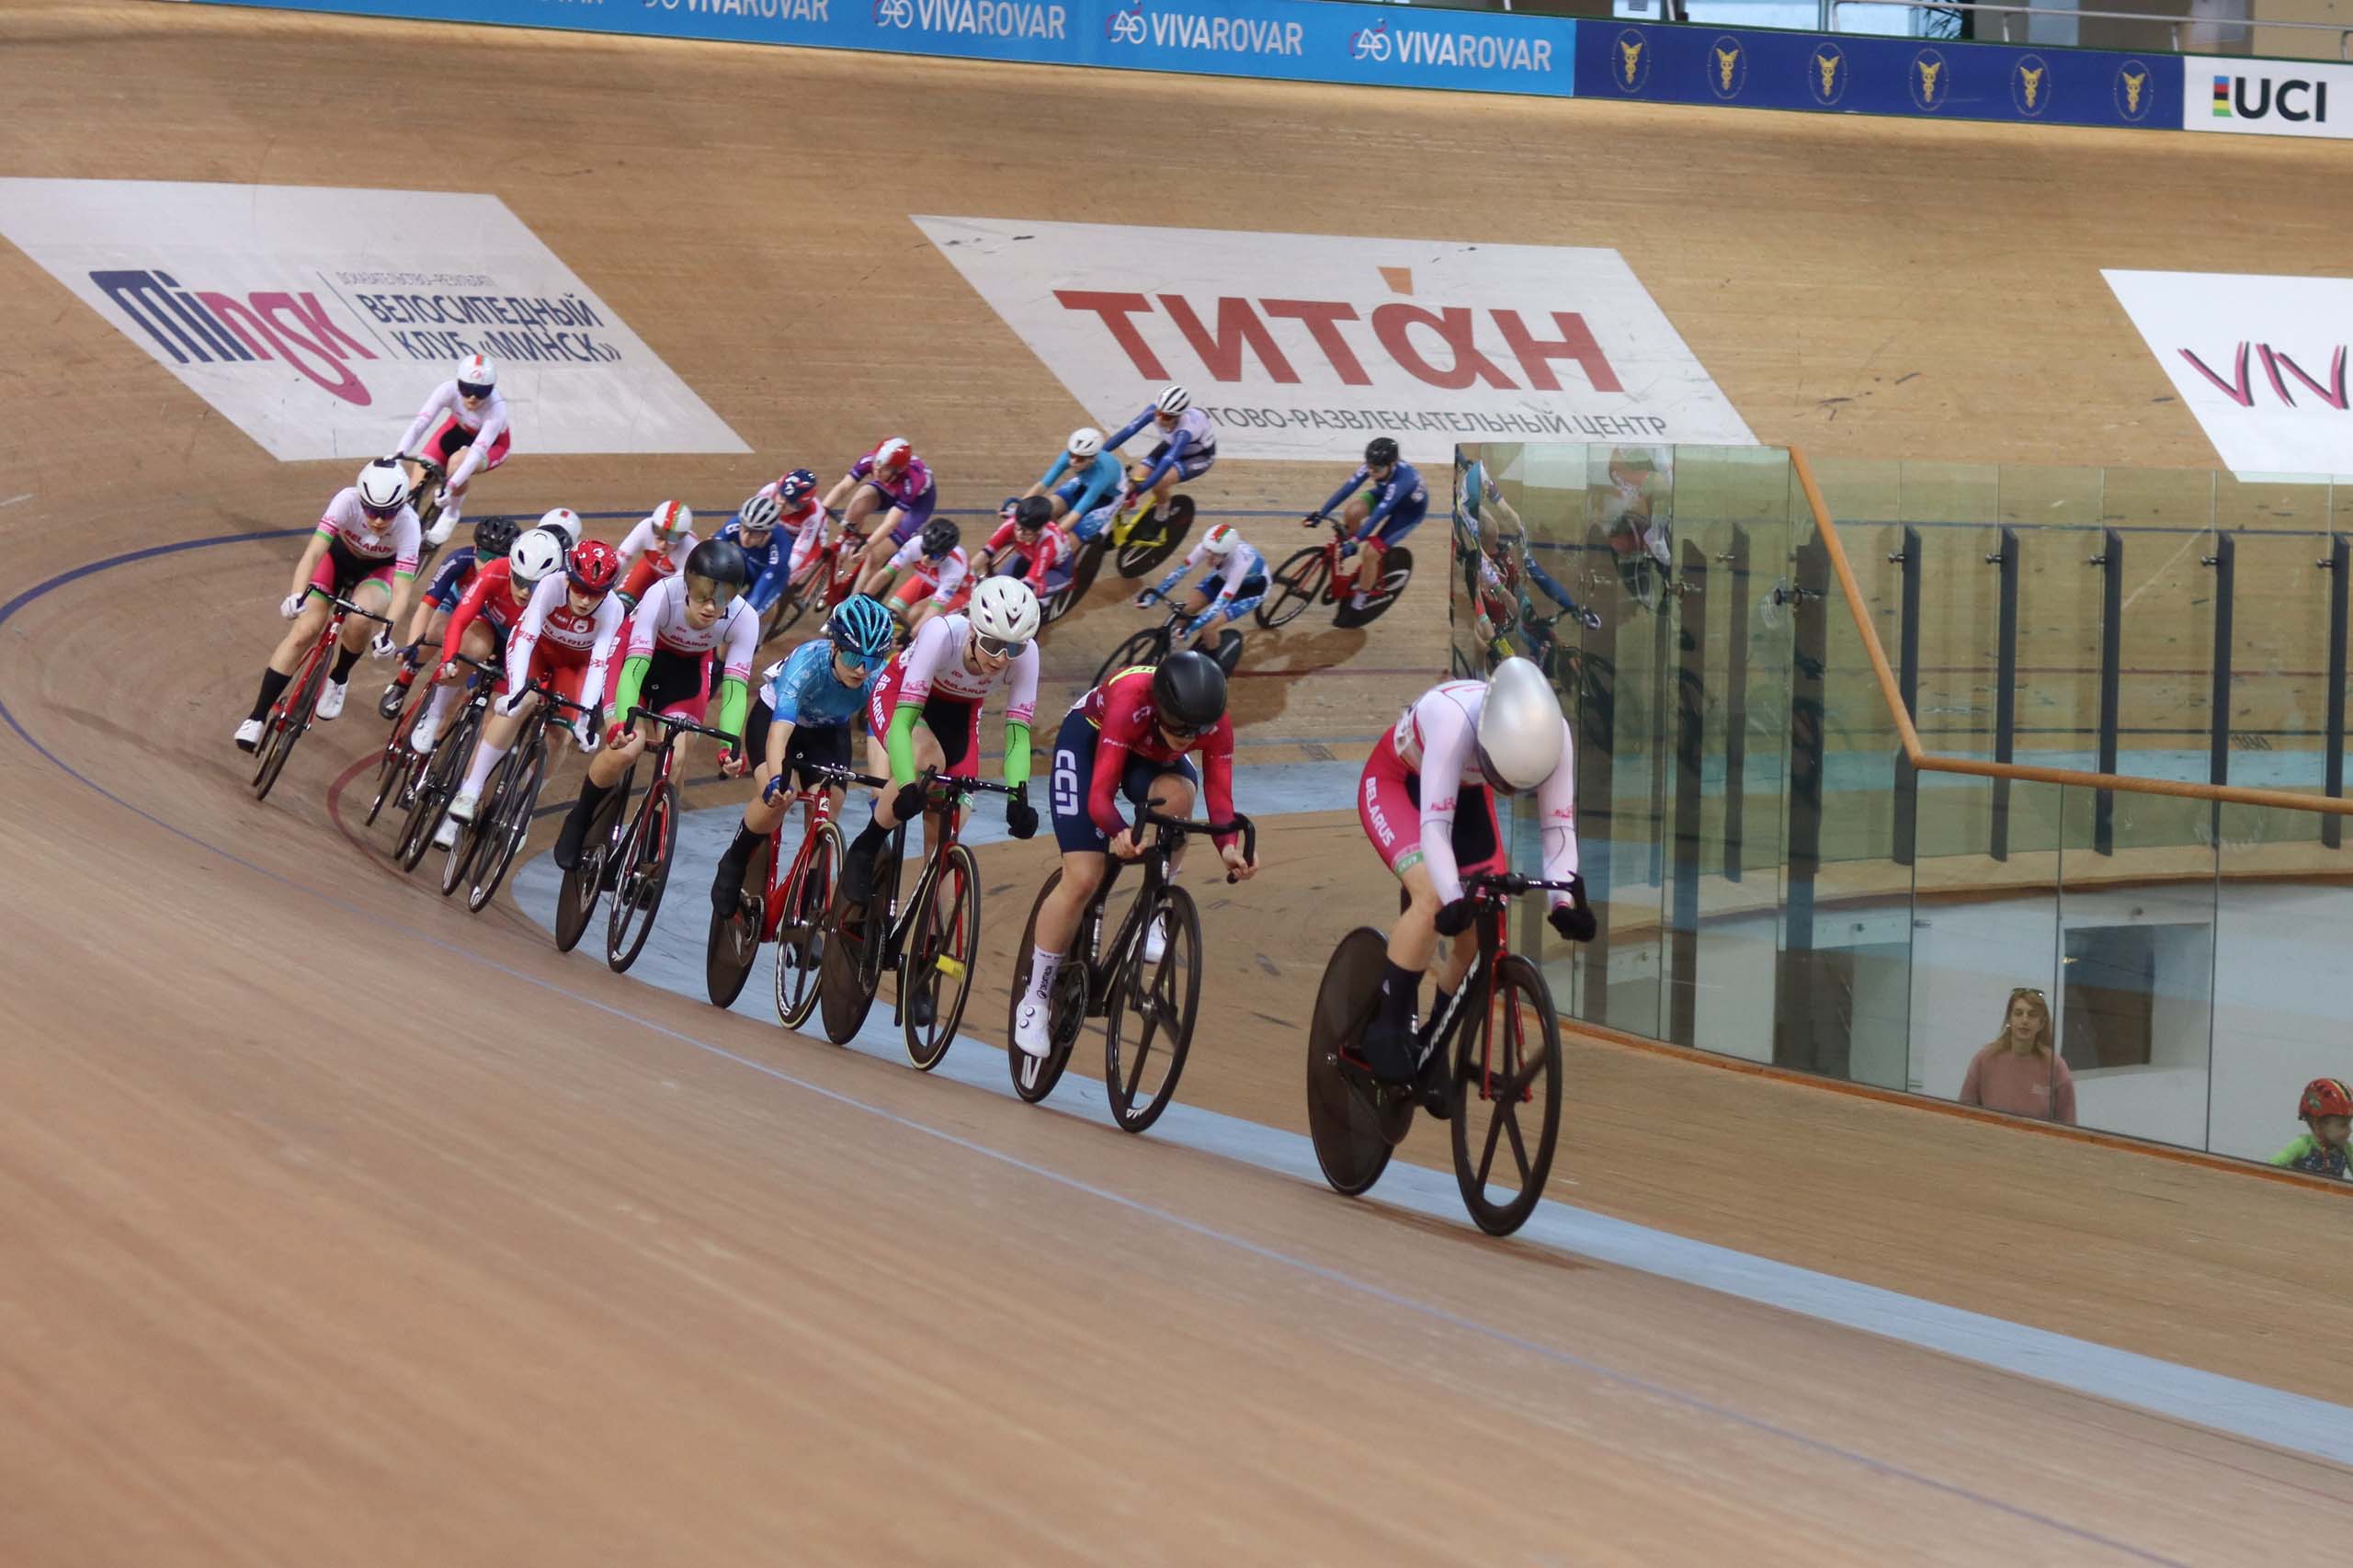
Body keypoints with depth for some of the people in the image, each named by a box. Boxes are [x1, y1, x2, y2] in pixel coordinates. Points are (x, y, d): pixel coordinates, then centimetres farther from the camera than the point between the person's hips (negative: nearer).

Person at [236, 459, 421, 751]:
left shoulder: (407, 523, -34)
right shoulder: (347, 500, -35)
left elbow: (402, 590, -38)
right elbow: (313, 552, -41)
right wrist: (297, 595, -57)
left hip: (377, 570, 0)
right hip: (338, 556, 0)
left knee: (359, 621, -31)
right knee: (304, 631, -15)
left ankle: (338, 678, 1)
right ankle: (257, 716, -5)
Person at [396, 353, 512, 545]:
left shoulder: (496, 408, -39)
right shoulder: (450, 390, -33)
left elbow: (477, 452, -45)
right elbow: (419, 423, -39)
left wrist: (452, 485, -56)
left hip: (492, 442, -3)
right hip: (458, 429, 3)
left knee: (457, 462, -34)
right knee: (421, 470, -17)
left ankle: (451, 515, -9)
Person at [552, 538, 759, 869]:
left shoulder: (744, 619, -30)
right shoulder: (663, 595, -38)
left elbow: (735, 686, -32)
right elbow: (635, 665, -41)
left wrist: (732, 747, -48)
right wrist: (623, 723, -56)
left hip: (688, 667, 3)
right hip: (638, 649, -2)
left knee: (674, 760, -15)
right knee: (625, 748, -21)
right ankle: (580, 821, 7)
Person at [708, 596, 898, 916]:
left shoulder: (882, 677, -31)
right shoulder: (807, 661, -40)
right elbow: (780, 731, -50)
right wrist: (776, 781, -67)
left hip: (829, 731, 4)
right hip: (773, 717, -3)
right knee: (776, 800, -29)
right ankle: (734, 864, -2)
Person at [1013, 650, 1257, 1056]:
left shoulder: (1216, 722, -30)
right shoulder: (1131, 702, -41)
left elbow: (1220, 797, -27)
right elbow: (1099, 795, -43)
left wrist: (1228, 846, -47)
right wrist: (1120, 834, -63)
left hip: (1151, 755, 3)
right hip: (1088, 737, -3)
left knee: (1176, 795, -34)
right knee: (1083, 879, -15)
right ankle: (1034, 999, 1)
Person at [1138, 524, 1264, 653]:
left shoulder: (1240, 561, -43)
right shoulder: (1208, 547, -31)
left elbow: (1220, 603, -46)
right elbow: (1179, 571, -26)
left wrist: (1193, 627, -52)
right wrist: (1153, 594, -34)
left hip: (1252, 587, -5)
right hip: (1224, 577, 5)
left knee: (1207, 627, -20)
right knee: (1184, 610, -12)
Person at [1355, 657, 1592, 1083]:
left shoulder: (1552, 733, -29)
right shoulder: (1454, 719, -43)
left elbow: (1558, 826, -24)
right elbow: (1434, 823, -44)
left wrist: (1565, 899, -38)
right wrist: (1454, 901, -55)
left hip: (1466, 793, 5)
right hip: (1394, 785, -5)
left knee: (1483, 932, -4)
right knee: (1434, 899, -29)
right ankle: (1387, 1028, -14)